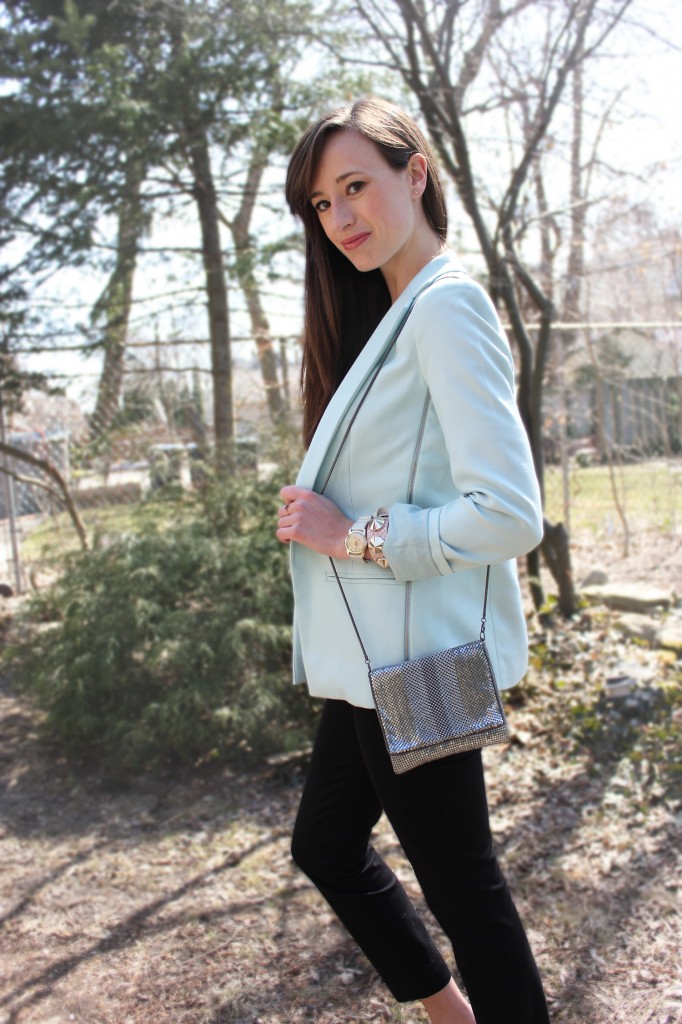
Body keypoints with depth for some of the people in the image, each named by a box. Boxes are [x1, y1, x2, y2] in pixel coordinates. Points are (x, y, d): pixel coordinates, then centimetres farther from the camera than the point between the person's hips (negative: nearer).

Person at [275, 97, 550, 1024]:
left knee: (462, 887, 5)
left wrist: (353, 535, -18)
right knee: (325, 846, 24)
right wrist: (315, 515, 3)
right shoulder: (390, 314, 13)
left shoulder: (445, 306, -16)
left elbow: (509, 515, -25)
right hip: (376, 656, 11)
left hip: (416, 665, -11)